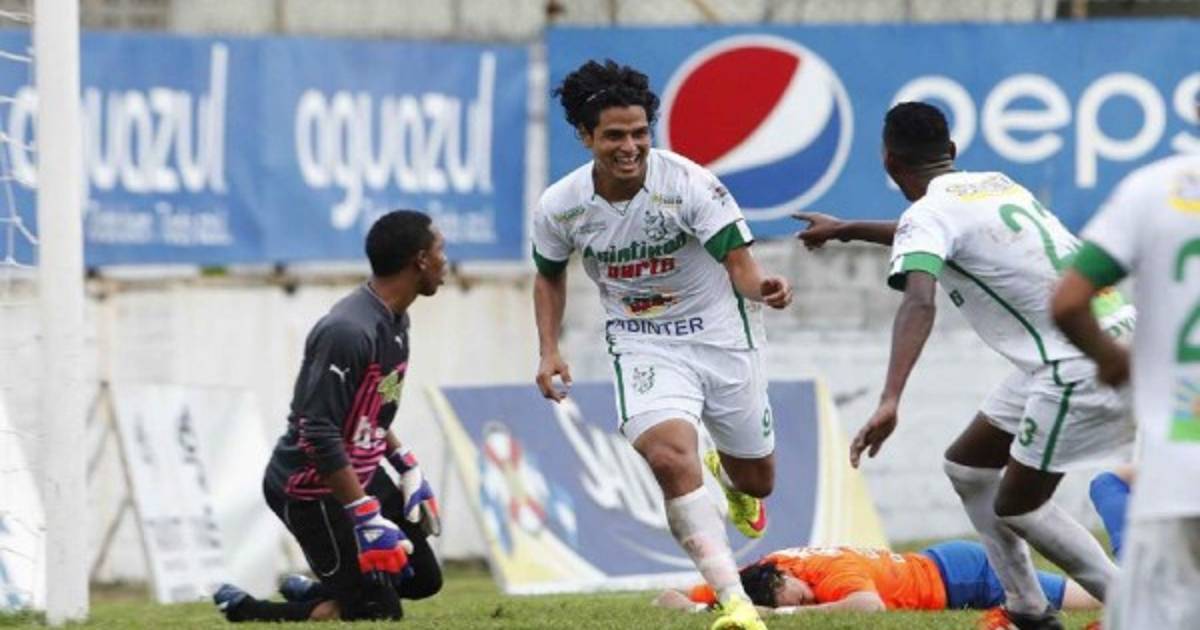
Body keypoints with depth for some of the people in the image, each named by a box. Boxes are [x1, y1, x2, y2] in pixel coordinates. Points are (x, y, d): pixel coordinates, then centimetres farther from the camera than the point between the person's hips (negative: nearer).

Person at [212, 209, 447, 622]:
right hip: (313, 490, -10)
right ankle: (241, 611, -1)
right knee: (379, 612, -9)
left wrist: (405, 465, 13)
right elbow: (320, 433, -29)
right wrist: (366, 514, -29)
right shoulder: (348, 331, -26)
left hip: (361, 475, 10)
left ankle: (311, 595, 25)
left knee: (423, 579, 15)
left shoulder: (394, 319, 6)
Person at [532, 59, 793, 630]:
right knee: (670, 457, -28)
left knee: (756, 479, 13)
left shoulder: (690, 183, -21)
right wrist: (549, 352, -1)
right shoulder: (559, 207, -10)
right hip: (642, 345, 0)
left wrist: (761, 286, -45)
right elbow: (550, 276, 10)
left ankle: (727, 473, 55)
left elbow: (739, 262, -22)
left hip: (719, 334, 0)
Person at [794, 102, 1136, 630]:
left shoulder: (928, 214, -10)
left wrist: (890, 401, -40)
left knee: (1017, 507, 1)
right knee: (967, 467, 17)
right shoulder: (996, 184, 17)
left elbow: (919, 301, -30)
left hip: (1077, 367, -9)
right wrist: (848, 230, 53)